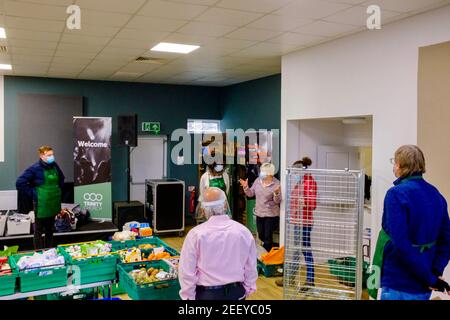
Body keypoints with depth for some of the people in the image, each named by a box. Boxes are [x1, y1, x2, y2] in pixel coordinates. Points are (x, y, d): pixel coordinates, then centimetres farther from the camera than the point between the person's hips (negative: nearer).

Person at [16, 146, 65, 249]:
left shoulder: (55, 166, 4)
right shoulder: (35, 168, -15)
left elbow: (61, 179, 24)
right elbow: (20, 183, -17)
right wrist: (33, 193, -13)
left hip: (53, 204, 7)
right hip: (41, 205, -6)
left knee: (50, 230, 18)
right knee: (39, 231, 5)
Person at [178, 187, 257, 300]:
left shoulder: (196, 234, -15)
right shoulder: (243, 231, -7)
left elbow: (187, 272, -10)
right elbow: (251, 268, 1)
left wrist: (188, 297, 3)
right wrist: (247, 290, 16)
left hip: (206, 294, -2)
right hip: (236, 293, 3)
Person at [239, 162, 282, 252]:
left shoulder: (276, 184, -14)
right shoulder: (257, 180, 1)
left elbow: (277, 201, -15)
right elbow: (251, 194, 8)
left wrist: (276, 193, -34)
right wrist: (246, 187, -9)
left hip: (271, 214, -6)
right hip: (259, 213, 6)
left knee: (267, 238, 0)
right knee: (261, 236, 17)